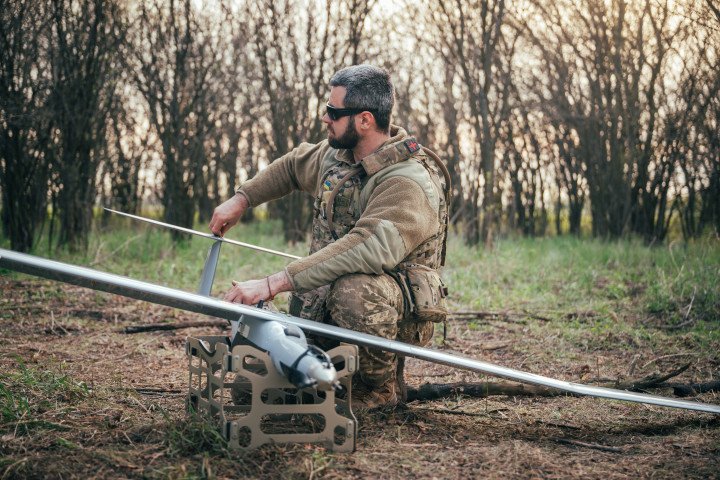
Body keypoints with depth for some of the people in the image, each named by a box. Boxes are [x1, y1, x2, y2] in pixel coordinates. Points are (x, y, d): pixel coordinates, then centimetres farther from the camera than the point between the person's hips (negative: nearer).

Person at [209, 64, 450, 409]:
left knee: (354, 288, -40)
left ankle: (381, 386, -12)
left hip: (399, 313, -7)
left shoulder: (410, 183, -25)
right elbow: (293, 166, 26)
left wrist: (273, 284, -43)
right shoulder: (336, 154, 2)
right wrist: (241, 200, 17)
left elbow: (365, 249, -40)